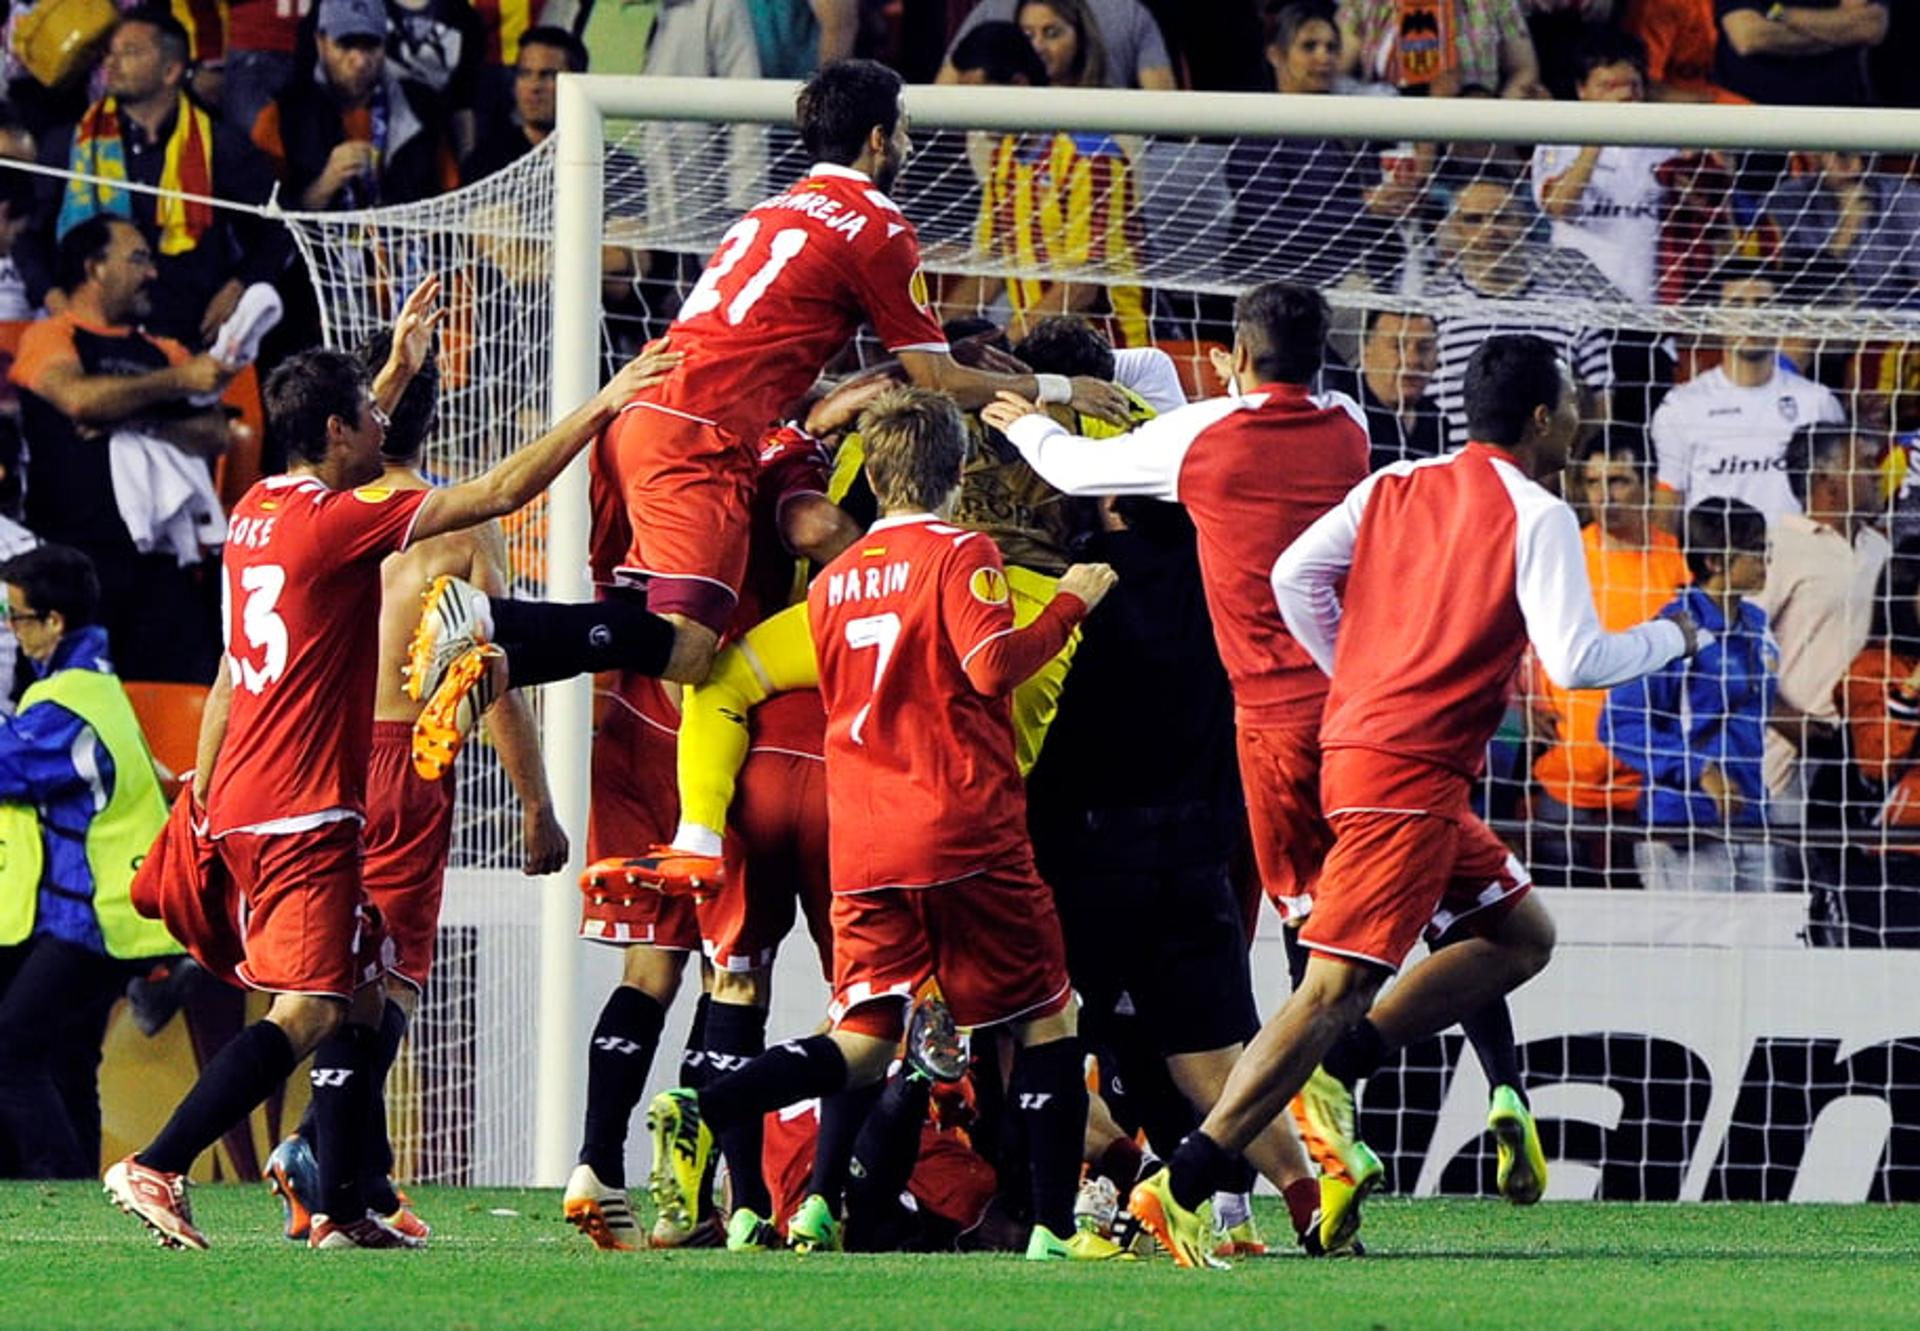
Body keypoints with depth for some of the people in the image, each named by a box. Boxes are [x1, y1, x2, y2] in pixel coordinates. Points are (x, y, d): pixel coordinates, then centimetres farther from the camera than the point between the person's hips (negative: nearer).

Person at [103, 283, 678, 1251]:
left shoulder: (257, 510, 10)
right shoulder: (338, 520, -13)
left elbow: (334, 460, 37)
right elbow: (502, 491, -13)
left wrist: (396, 371, 43)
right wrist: (603, 406, -7)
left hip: (240, 804, 9)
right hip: (303, 811, -9)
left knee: (359, 997, 15)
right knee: (307, 1014, -12)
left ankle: (342, 1208, 13)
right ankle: (155, 1168, -20)